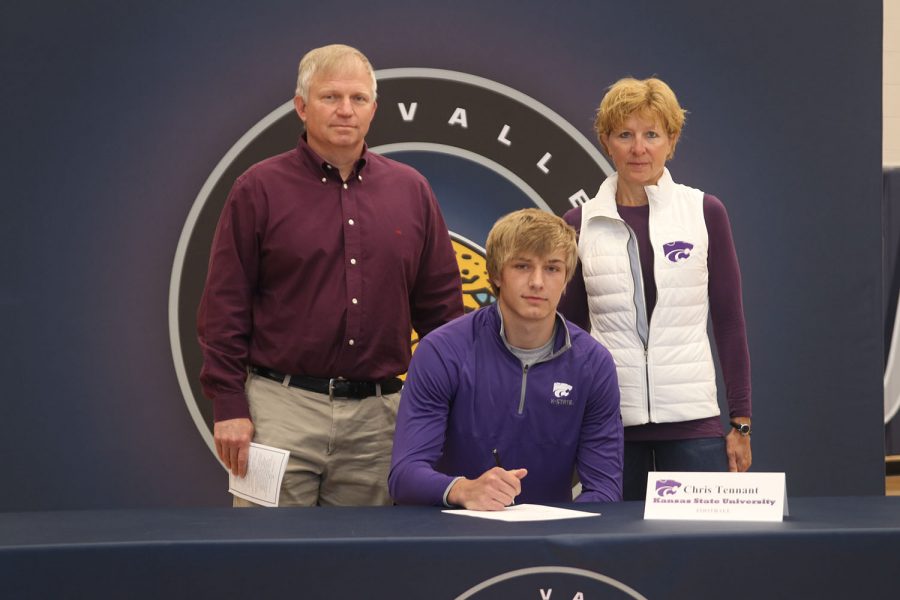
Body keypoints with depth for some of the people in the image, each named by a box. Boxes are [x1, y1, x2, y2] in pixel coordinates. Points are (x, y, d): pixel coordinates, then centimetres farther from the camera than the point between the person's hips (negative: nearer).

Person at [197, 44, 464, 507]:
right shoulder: (259, 190, 2)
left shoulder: (411, 191, 11)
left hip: (377, 415, 3)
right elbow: (224, 309, 0)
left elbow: (440, 307, 14)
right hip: (281, 406, -3)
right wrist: (229, 407, -6)